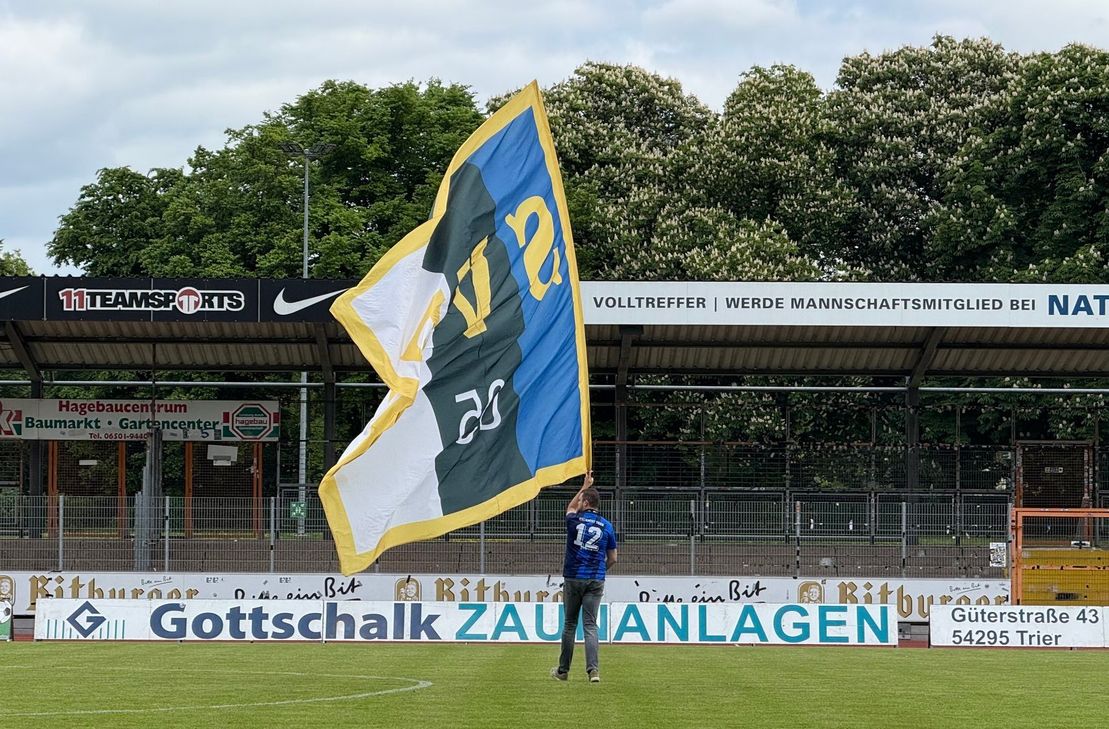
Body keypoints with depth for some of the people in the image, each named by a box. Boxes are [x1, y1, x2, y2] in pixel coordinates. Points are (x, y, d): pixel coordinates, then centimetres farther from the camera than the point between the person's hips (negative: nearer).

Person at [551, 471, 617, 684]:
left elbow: (570, 508, 26)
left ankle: (563, 670, 17)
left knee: (569, 624, 9)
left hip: (573, 578, -1)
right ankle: (593, 669, -18)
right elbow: (612, 559, 8)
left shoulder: (575, 521, -1)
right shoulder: (607, 526, 2)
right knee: (590, 625, -2)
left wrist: (585, 486, 35)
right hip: (596, 581, 1)